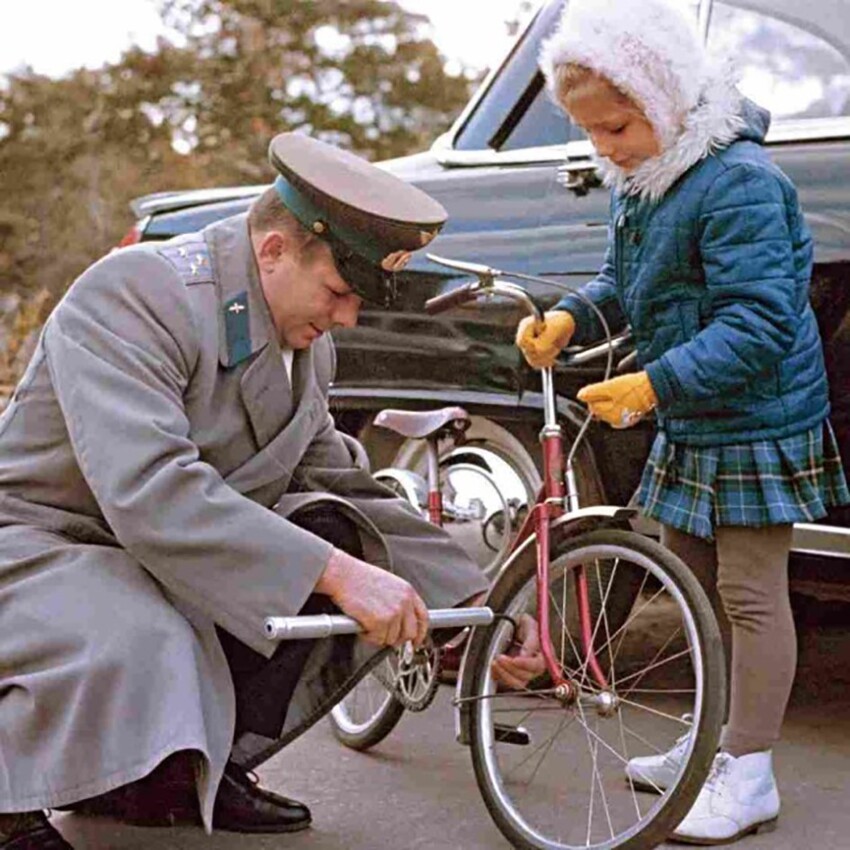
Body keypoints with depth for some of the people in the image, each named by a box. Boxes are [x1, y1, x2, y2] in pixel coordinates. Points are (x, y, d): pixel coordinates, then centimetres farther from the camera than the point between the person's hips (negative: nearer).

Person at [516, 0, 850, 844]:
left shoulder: (737, 182, -24)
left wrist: (654, 385, -34)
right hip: (688, 427, 10)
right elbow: (621, 282, 14)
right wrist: (568, 318, -6)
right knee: (692, 582, 17)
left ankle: (749, 777, 7)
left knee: (750, 594, -2)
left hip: (755, 424, -9)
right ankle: (720, 743, 31)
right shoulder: (640, 179, 6)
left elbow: (758, 325, -29)